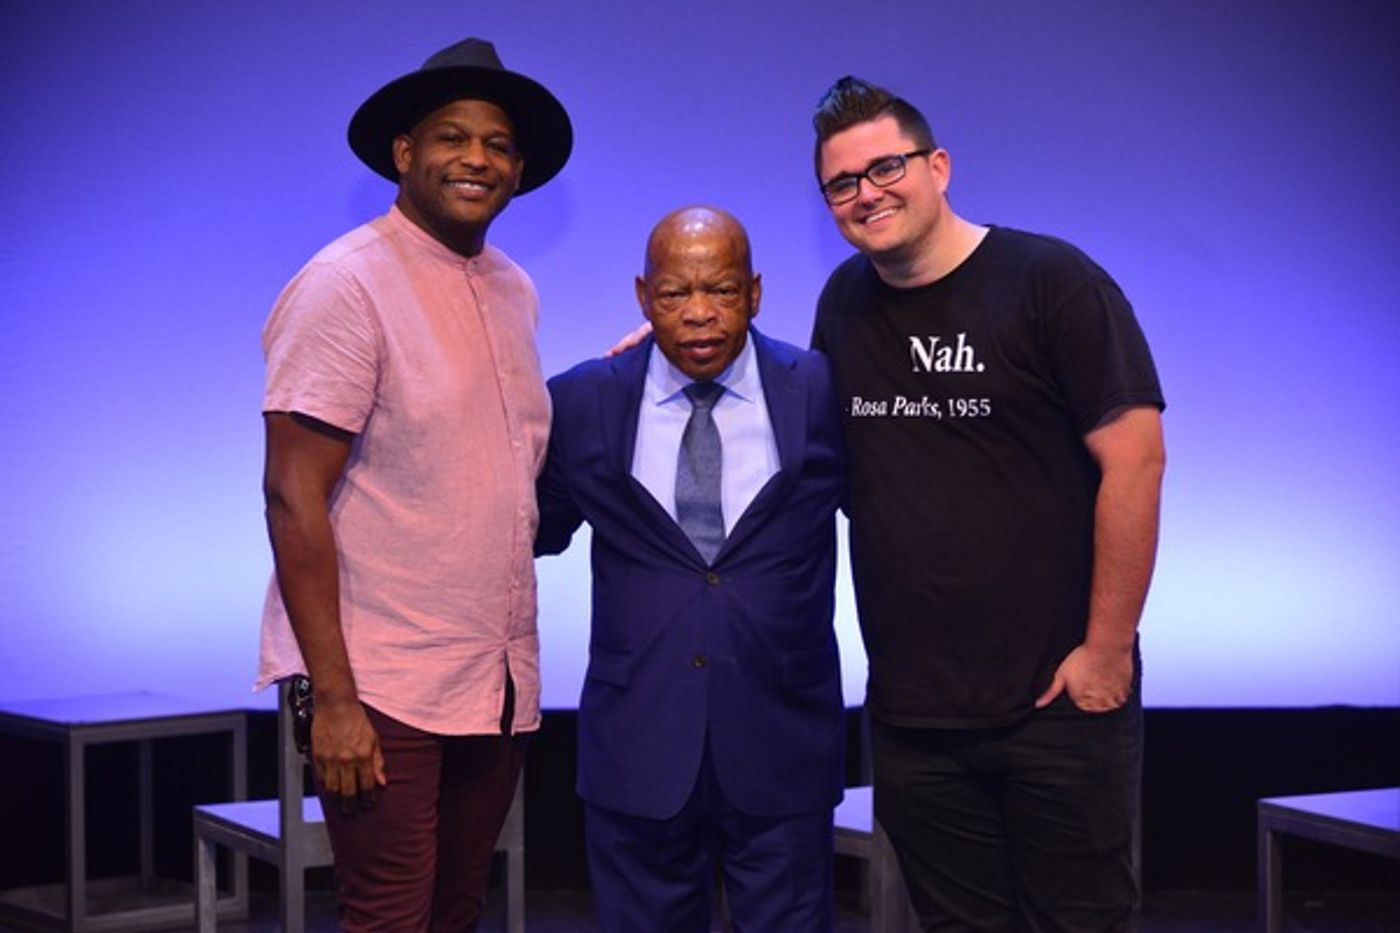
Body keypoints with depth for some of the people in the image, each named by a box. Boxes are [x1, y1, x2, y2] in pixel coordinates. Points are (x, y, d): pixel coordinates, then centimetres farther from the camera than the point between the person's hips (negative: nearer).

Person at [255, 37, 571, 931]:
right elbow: (295, 497, -14)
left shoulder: (514, 291, 11)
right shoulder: (347, 284, -9)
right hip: (383, 687, -6)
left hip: (499, 684, 7)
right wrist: (333, 696, -18)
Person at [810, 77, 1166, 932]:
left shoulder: (1052, 282, -8)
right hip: (909, 711, 5)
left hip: (1055, 701, -4)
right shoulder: (845, 301, 8)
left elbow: (1134, 457, -12)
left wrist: (1107, 650, -13)